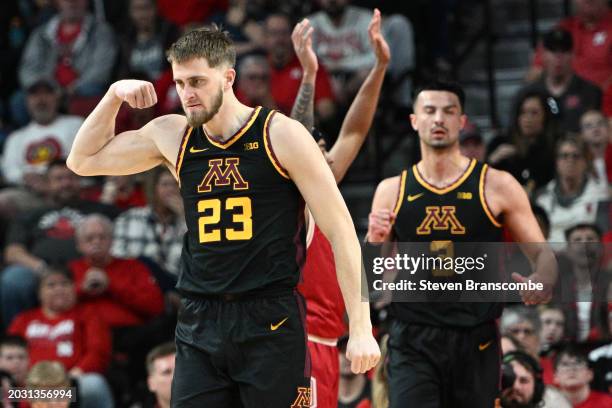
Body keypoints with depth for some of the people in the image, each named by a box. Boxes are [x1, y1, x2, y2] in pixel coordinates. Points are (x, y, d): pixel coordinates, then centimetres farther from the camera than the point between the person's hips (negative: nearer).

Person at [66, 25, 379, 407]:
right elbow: (84, 160, 20)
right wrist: (115, 95, 5)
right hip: (199, 323, 4)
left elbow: (340, 231, -6)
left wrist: (361, 327, -11)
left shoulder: (281, 135, -6)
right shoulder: (172, 136, 8)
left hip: (271, 322, -4)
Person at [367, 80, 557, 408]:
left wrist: (540, 283, -20)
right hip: (413, 343, 0)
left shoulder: (497, 186, 1)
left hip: (476, 343, 0)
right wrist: (374, 241, -9)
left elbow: (542, 253, 3)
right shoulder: (391, 191, 7)